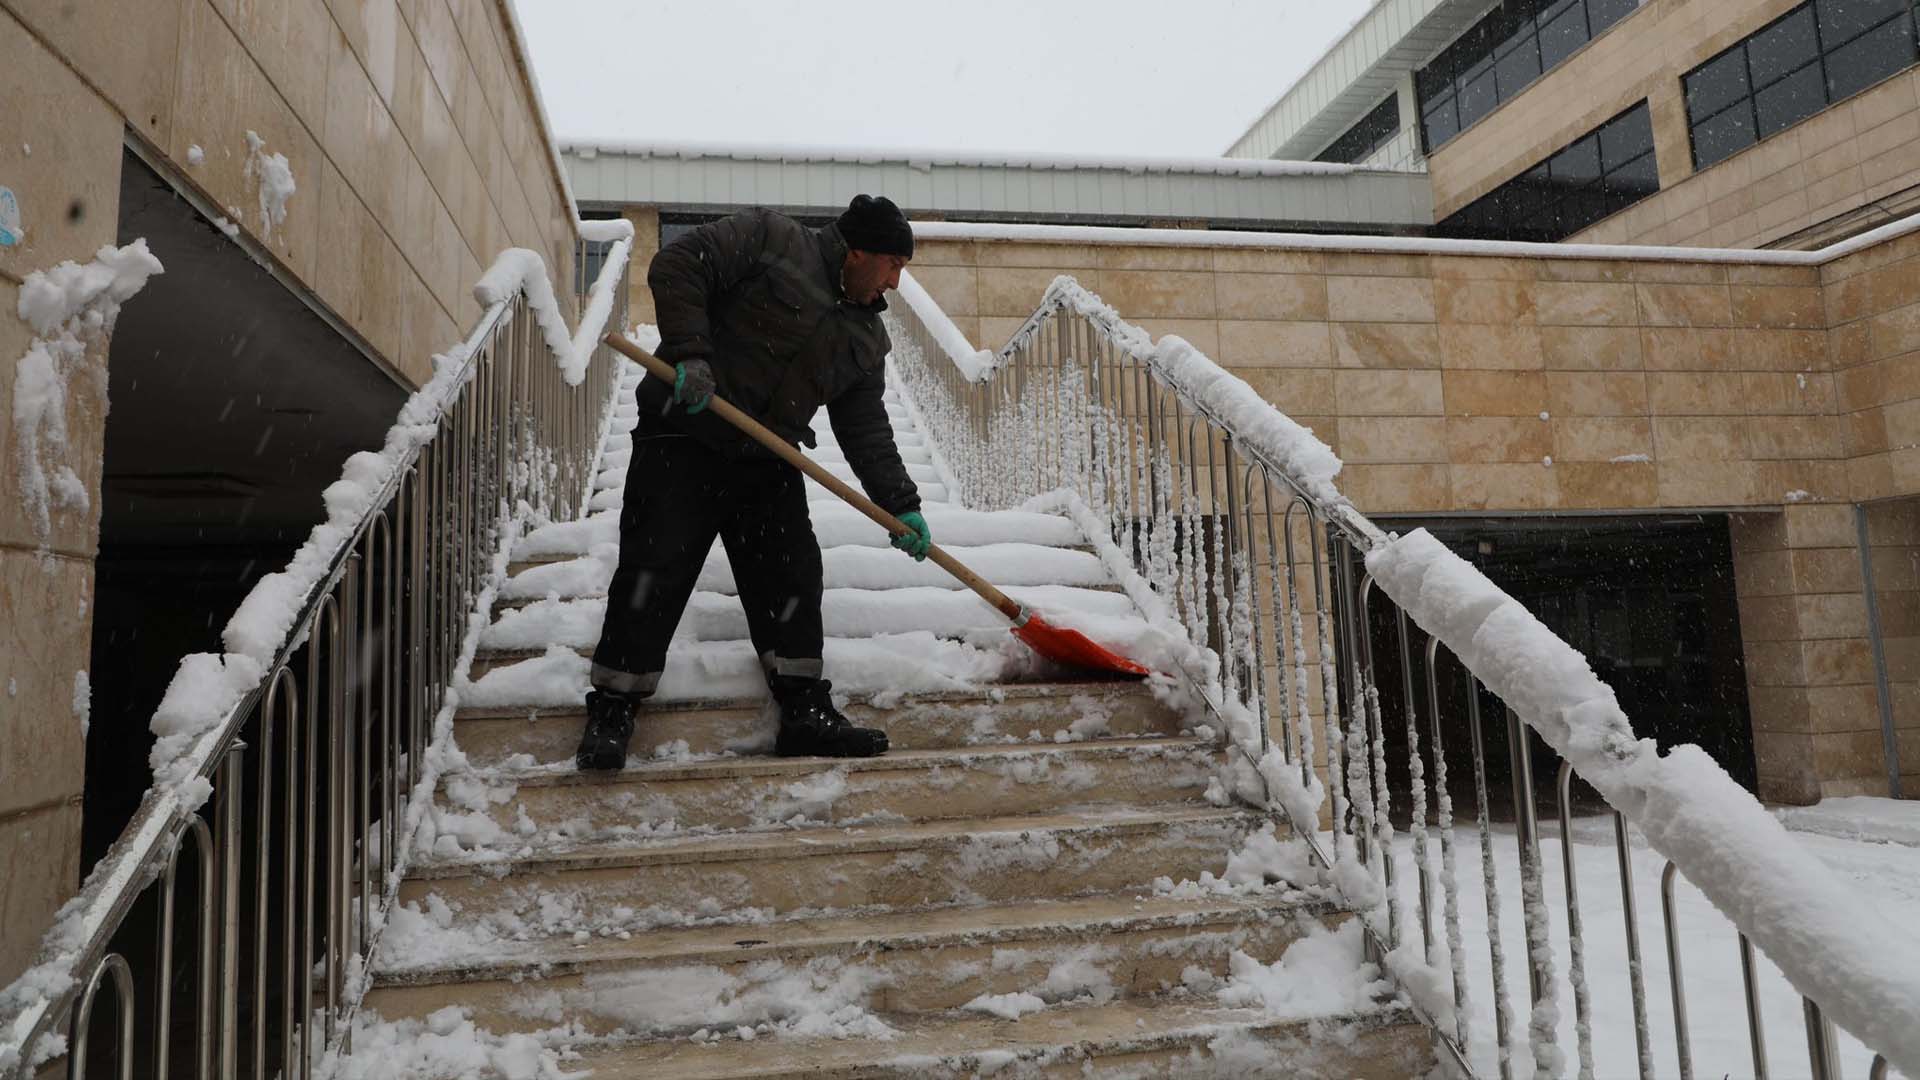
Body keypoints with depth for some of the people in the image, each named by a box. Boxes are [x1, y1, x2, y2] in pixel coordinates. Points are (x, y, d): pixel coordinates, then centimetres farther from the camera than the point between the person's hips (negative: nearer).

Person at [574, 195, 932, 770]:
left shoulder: (865, 337, 13)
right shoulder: (771, 238, -4)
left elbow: (866, 430, 12)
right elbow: (675, 267, -12)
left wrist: (901, 504, 3)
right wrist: (689, 354, -23)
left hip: (768, 463, 6)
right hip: (684, 439, -6)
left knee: (791, 578, 3)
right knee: (654, 573, -7)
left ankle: (805, 711, 12)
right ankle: (610, 712, 3)